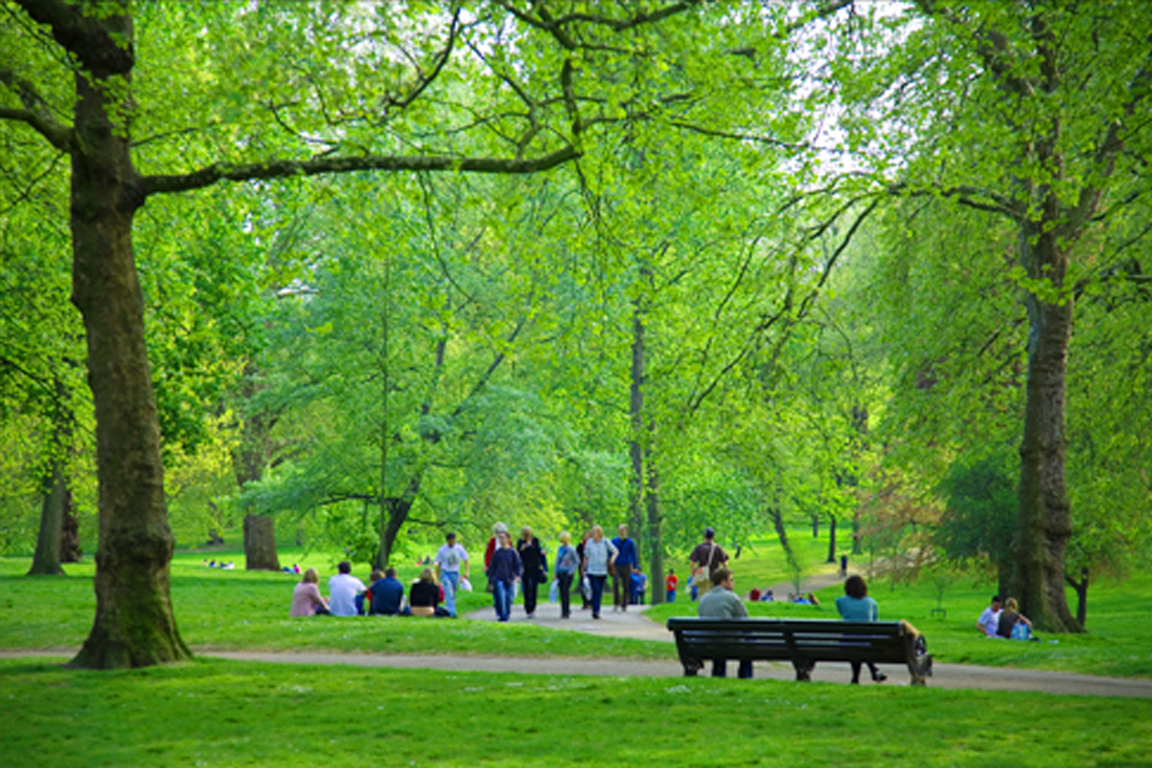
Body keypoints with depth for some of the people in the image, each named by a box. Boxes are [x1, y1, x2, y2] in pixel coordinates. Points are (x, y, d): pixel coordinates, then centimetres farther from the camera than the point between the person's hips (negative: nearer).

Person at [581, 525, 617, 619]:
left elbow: (615, 551, 4)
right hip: (592, 571, -1)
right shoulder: (589, 543, -3)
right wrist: (584, 569, 10)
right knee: (595, 590, -16)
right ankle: (595, 611, -13)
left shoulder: (606, 542, -4)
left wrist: (613, 558, -16)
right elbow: (586, 557, 6)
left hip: (602, 572, 1)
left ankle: (596, 611, 21)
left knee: (600, 592, 8)